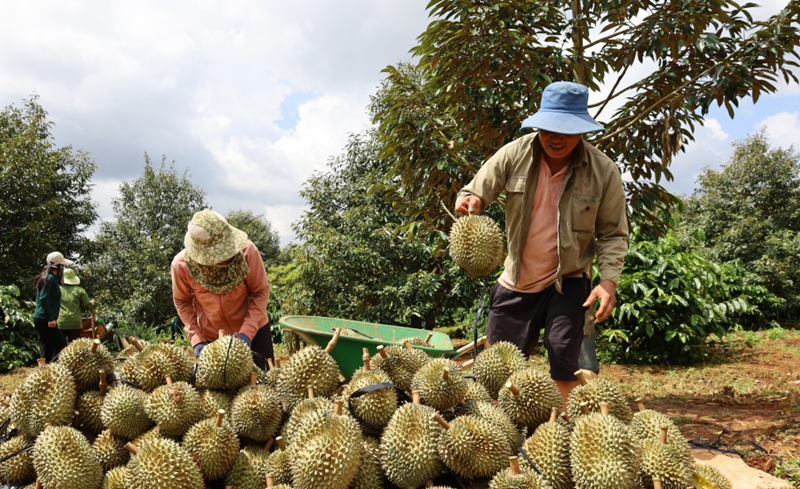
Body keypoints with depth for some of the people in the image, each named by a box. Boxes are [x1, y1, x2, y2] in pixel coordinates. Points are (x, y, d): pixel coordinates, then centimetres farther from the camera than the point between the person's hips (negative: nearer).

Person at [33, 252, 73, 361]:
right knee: (61, 346, -8)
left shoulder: (48, 277, 16)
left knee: (46, 350, 10)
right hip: (44, 319, -10)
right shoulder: (50, 278, -12)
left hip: (41, 318, 10)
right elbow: (44, 299, -20)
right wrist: (50, 318, -21)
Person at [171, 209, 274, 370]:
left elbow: (261, 292, -16)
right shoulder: (181, 264, -21)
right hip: (211, 337, 1)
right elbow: (182, 302, -4)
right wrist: (196, 339, -11)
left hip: (252, 330, -1)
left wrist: (247, 332, -23)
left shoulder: (247, 250, -26)